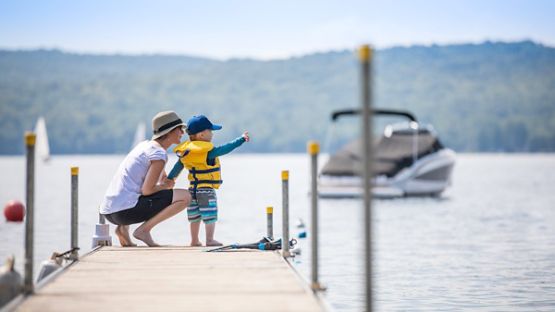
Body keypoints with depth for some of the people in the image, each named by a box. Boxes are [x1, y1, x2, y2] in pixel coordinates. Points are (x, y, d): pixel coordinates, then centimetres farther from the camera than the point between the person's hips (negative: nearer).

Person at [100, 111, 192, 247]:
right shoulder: (159, 154, -8)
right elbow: (147, 190, -13)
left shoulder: (145, 145, 19)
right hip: (125, 209, -9)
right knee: (185, 196, -9)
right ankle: (143, 230, -8)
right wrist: (165, 186, 4)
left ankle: (123, 228, 16)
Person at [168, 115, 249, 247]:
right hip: (206, 189, -8)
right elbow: (225, 149, -20)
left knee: (195, 216, 16)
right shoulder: (207, 152, -18)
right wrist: (241, 139, -17)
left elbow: (177, 168, 11)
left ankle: (194, 241, 22)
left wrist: (168, 180, 20)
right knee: (210, 216, 0)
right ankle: (210, 240, 1)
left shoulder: (186, 151, 5)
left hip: (193, 189, 8)